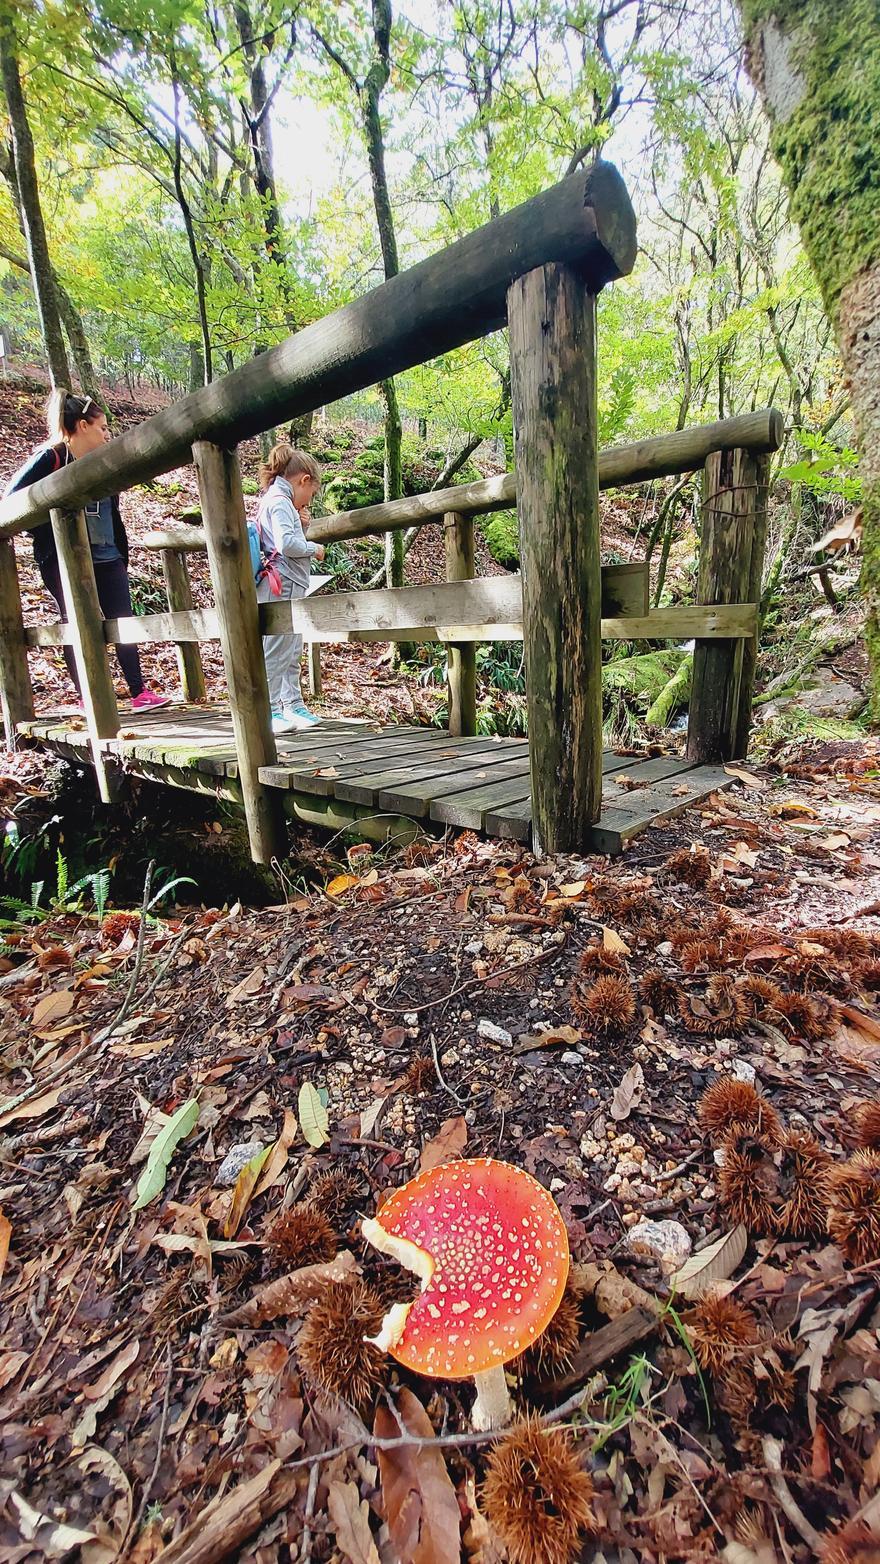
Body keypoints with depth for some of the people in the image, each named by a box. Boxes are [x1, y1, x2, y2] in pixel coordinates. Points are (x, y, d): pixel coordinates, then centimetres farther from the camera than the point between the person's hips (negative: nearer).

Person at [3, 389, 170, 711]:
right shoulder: (49, 458, -5)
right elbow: (12, 500, -8)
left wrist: (122, 554, 13)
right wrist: (47, 533, -9)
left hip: (106, 558, 6)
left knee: (124, 622, -1)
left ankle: (139, 692, 2)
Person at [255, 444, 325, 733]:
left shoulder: (276, 500, 22)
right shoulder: (279, 501, -10)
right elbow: (287, 545, -22)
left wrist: (302, 526, 12)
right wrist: (314, 548, -7)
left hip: (289, 587, 11)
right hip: (281, 585, -11)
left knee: (291, 653, 14)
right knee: (275, 651, -7)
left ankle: (293, 706, 22)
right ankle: (270, 712, -3)